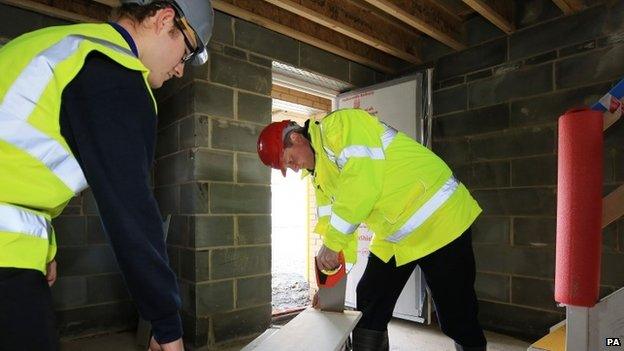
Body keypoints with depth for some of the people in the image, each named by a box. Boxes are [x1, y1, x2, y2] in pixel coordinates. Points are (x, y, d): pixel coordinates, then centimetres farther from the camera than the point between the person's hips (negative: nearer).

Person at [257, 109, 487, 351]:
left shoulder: (340, 124, -17)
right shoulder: (319, 175, 10)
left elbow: (362, 180, -29)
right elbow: (328, 222, 9)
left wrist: (332, 242, -23)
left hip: (438, 219, -8)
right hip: (394, 237, 9)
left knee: (457, 318, 1)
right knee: (369, 308, 10)